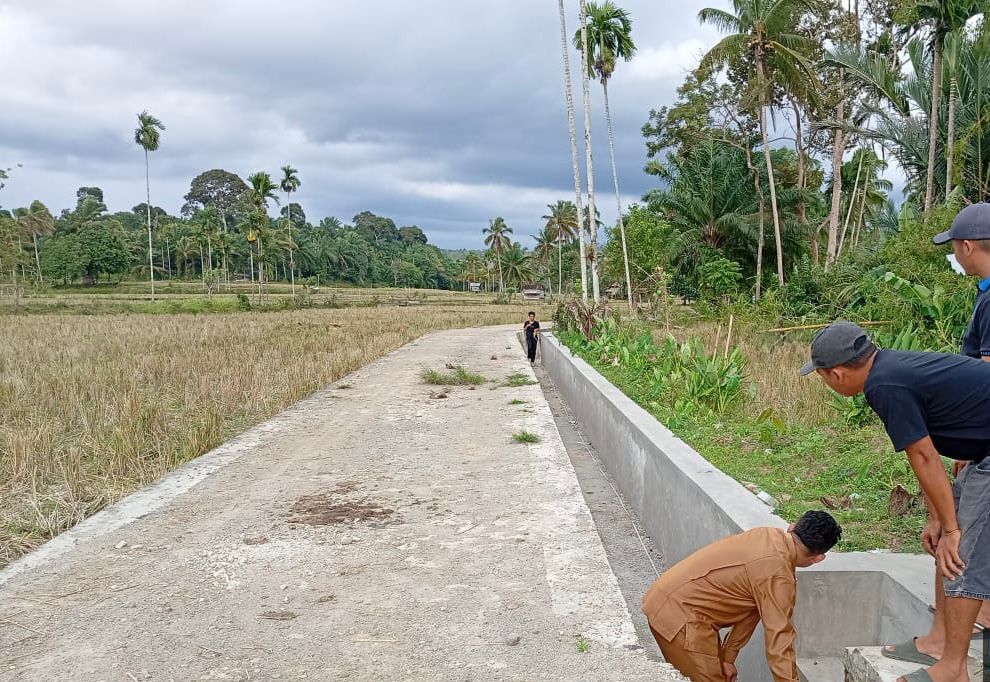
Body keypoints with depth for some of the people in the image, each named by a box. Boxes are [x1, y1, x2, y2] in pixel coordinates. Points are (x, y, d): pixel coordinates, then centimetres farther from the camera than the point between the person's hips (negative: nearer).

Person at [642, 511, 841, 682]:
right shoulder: (778, 576, -21)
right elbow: (779, 642, -20)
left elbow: (751, 609, 10)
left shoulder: (770, 535, 5)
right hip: (680, 617, -9)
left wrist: (727, 657, 12)